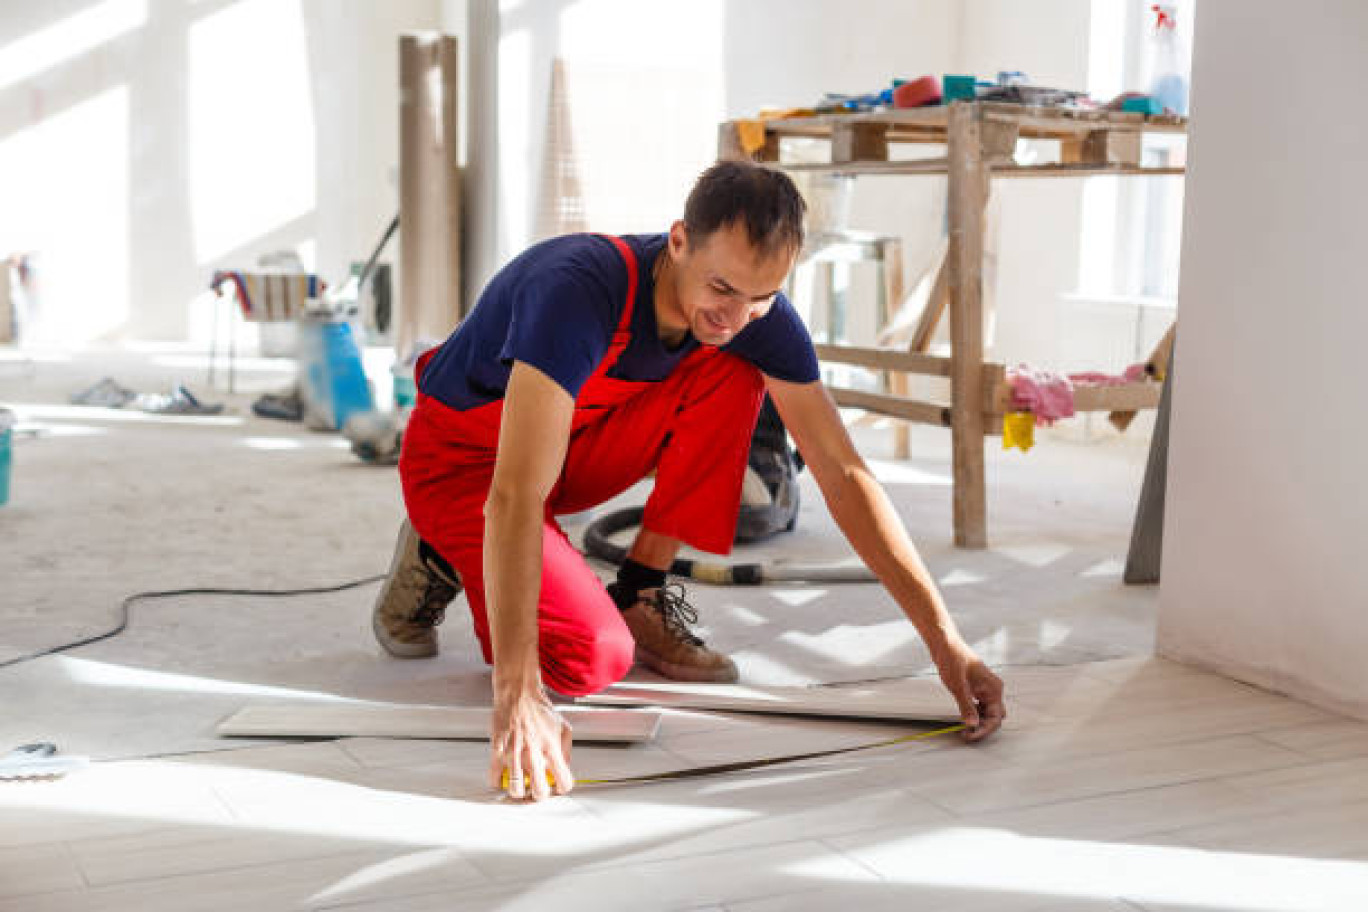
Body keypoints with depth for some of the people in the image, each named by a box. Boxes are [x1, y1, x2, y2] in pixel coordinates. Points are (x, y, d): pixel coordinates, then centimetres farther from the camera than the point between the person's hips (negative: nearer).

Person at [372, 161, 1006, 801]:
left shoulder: (757, 316, -17)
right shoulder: (578, 291, -37)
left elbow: (843, 474, -15)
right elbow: (515, 498, -44)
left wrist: (946, 641, -21)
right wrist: (518, 697, -52)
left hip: (576, 444, 6)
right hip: (460, 458, -5)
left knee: (734, 377, -19)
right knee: (592, 658, -26)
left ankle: (639, 596, -6)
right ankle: (441, 561, 3)